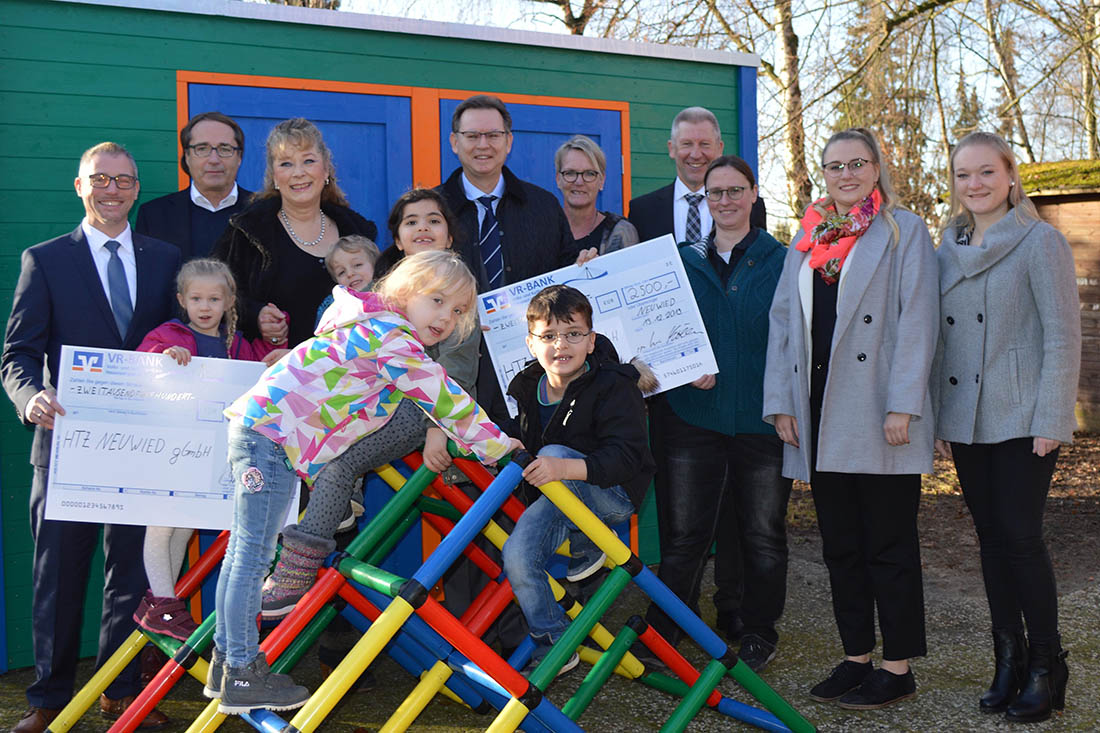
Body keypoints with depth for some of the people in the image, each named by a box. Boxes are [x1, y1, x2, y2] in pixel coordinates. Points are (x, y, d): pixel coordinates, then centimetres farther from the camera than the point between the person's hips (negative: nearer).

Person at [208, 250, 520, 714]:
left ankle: (226, 660, 25)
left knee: (245, 549, 15)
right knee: (254, 554, -6)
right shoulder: (392, 338, -15)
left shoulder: (380, 329, 16)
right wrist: (497, 446, -7)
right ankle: (242, 676, -1)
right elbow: (444, 401, -15)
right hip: (273, 434, -10)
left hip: (259, 427, 10)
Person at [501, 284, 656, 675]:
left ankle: (586, 548, -9)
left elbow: (626, 458, -29)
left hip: (613, 494, -5)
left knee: (554, 453, -32)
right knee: (516, 554, -20)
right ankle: (554, 647, -2)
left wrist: (564, 468, -43)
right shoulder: (525, 386, 2)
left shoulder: (615, 386, -16)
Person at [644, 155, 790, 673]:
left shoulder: (782, 262, 4)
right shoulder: (683, 261, 10)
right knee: (683, 532, 3)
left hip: (763, 416, -1)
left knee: (762, 531, 9)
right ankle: (662, 632, 15)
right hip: (694, 412, 1)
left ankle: (758, 631, 24)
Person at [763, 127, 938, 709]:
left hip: (877, 417, -5)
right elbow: (783, 319, 14)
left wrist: (903, 405, -15)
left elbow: (917, 319, -7)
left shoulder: (903, 230, 2)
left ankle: (898, 670, 9)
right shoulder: (807, 238, 16)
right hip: (820, 415, 5)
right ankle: (857, 657, 21)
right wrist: (781, 402, 5)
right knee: (840, 546, 10)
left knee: (889, 546, 0)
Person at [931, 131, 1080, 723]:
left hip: (1021, 420, -5)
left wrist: (1050, 420, -14)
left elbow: (1063, 335, -9)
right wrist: (939, 416, 12)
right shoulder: (948, 250, 12)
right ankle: (1008, 660, 19)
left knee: (1021, 536, -7)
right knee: (991, 538, 9)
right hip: (965, 423, 6)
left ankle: (1044, 667, 6)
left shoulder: (1040, 241, -5)